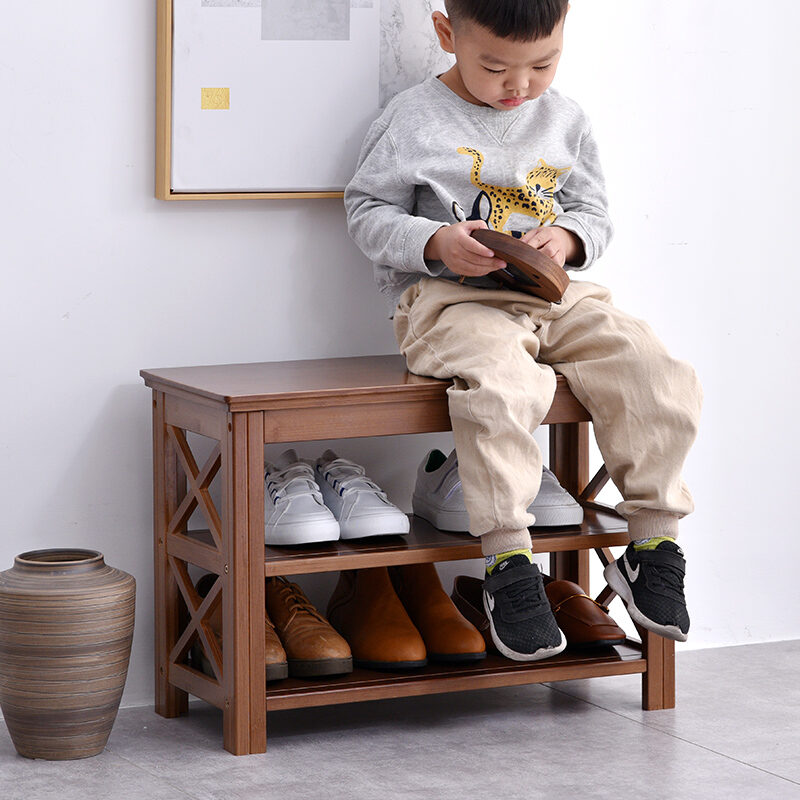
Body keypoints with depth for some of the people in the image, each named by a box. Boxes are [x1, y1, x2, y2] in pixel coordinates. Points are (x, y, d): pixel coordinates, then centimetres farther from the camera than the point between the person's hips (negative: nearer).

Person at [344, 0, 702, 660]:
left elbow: (595, 213, 18)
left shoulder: (566, 120, 12)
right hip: (450, 300, -5)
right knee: (501, 386, -37)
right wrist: (435, 244, -17)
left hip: (558, 297, 5)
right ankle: (508, 567, -28)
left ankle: (653, 545, -4)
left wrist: (568, 238, -6)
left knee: (664, 380, -17)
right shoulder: (413, 122, -2)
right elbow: (368, 211, 1)